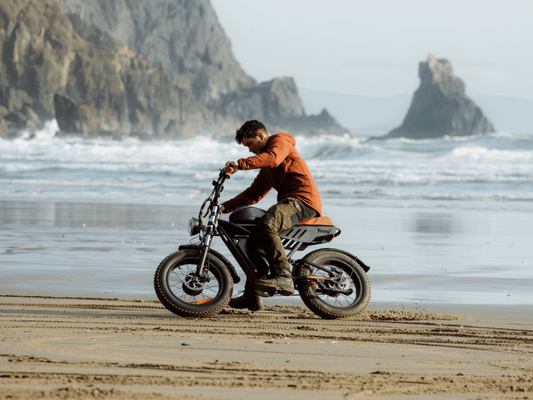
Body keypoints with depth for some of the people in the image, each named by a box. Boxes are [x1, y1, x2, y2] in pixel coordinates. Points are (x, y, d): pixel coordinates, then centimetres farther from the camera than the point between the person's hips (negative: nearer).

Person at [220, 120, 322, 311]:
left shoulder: (280, 141, 1)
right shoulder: (266, 169, 31)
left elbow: (272, 158, -22)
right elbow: (254, 193, 27)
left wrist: (239, 164, -33)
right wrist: (226, 206, 15)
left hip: (303, 201, -11)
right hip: (289, 202, 11)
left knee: (266, 226, -33)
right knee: (253, 236, 13)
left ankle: (283, 276, -42)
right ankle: (252, 296, 15)